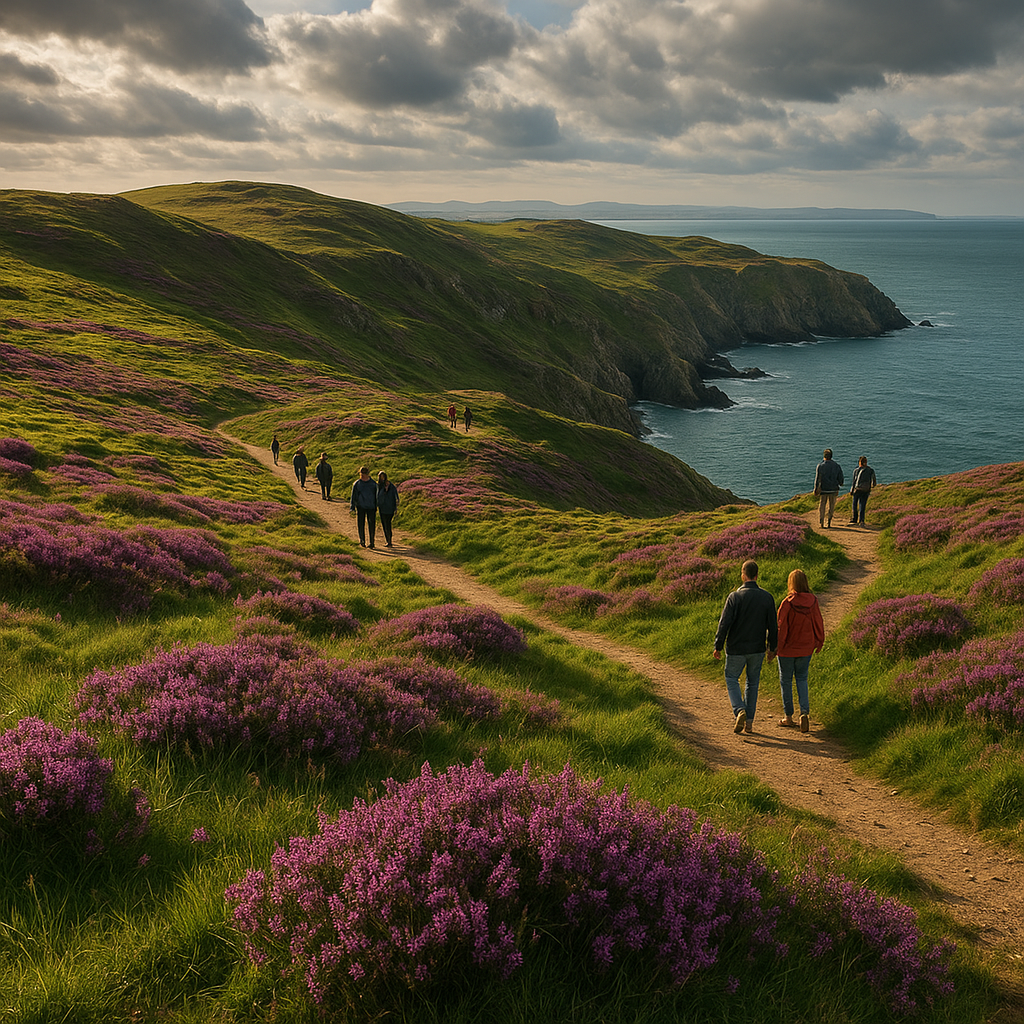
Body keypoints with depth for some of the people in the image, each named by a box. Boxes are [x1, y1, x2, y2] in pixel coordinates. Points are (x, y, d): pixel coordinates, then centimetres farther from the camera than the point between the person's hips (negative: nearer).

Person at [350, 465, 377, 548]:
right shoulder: (357, 484, 2)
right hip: (360, 507, -1)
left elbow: (376, 496, 12)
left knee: (372, 525, 1)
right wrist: (353, 507, -2)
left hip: (371, 507, 1)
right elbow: (353, 496, 4)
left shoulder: (373, 484, 5)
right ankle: (362, 541, 7)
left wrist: (376, 507, 9)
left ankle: (372, 542, 9)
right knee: (361, 525, -2)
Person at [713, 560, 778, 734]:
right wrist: (772, 648, 13)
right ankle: (749, 722, 17)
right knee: (752, 682, 17)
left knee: (731, 678, 14)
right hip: (758, 648, 3)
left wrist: (718, 647, -5)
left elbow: (724, 624, -15)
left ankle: (739, 710, -9)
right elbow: (773, 626, 2)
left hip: (736, 649, -3)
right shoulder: (767, 597, -4)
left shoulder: (735, 597, -15)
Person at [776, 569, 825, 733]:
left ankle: (788, 717, 18)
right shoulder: (812, 601, -6)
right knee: (802, 679, 17)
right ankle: (804, 712, 0)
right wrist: (819, 642, 17)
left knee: (786, 681, 11)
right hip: (806, 648, 4)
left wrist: (776, 646, -6)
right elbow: (818, 623, 3)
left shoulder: (788, 602, -19)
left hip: (788, 648, -4)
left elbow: (781, 626, -15)